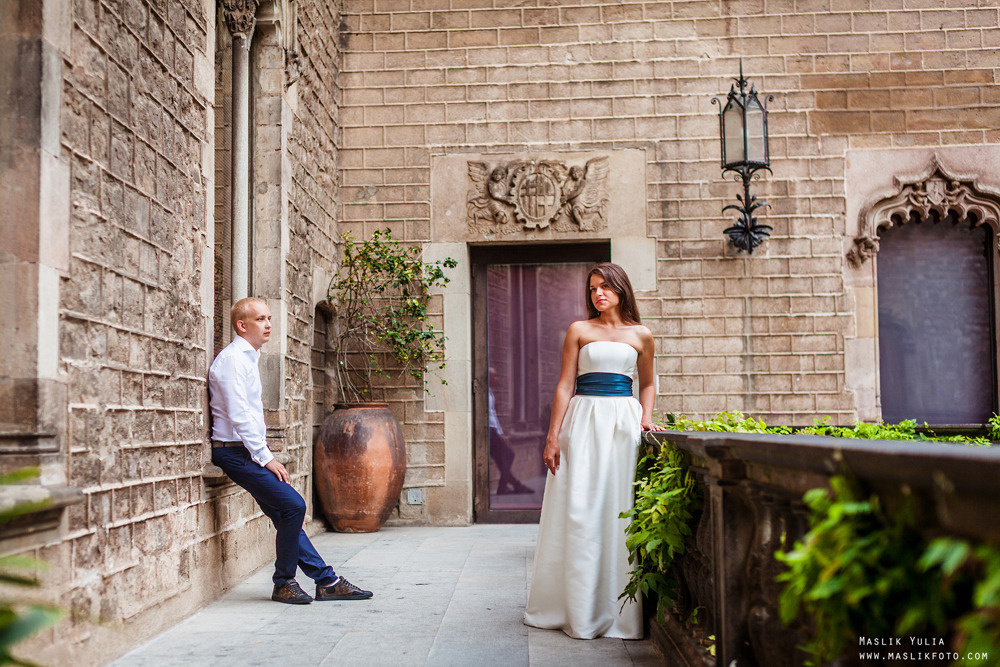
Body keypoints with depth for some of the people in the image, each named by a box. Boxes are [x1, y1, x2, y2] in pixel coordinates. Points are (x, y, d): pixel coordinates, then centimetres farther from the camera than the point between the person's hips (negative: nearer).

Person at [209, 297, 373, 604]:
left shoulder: (248, 357, 18)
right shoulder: (232, 359, -13)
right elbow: (238, 415, -20)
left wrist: (265, 455, 15)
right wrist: (265, 457, -17)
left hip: (249, 450, 10)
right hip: (235, 451, -10)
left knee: (285, 514, 7)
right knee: (293, 505, -16)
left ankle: (327, 581, 9)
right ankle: (284, 584, -3)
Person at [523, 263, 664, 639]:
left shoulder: (641, 335, 12)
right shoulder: (579, 331, 7)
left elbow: (647, 383, 22)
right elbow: (565, 385, 2)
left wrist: (646, 417, 4)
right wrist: (553, 436, -4)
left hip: (624, 422, 1)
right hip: (584, 420, -1)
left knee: (620, 509, -1)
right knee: (580, 511, -2)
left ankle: (619, 608, 9)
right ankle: (580, 610, 8)